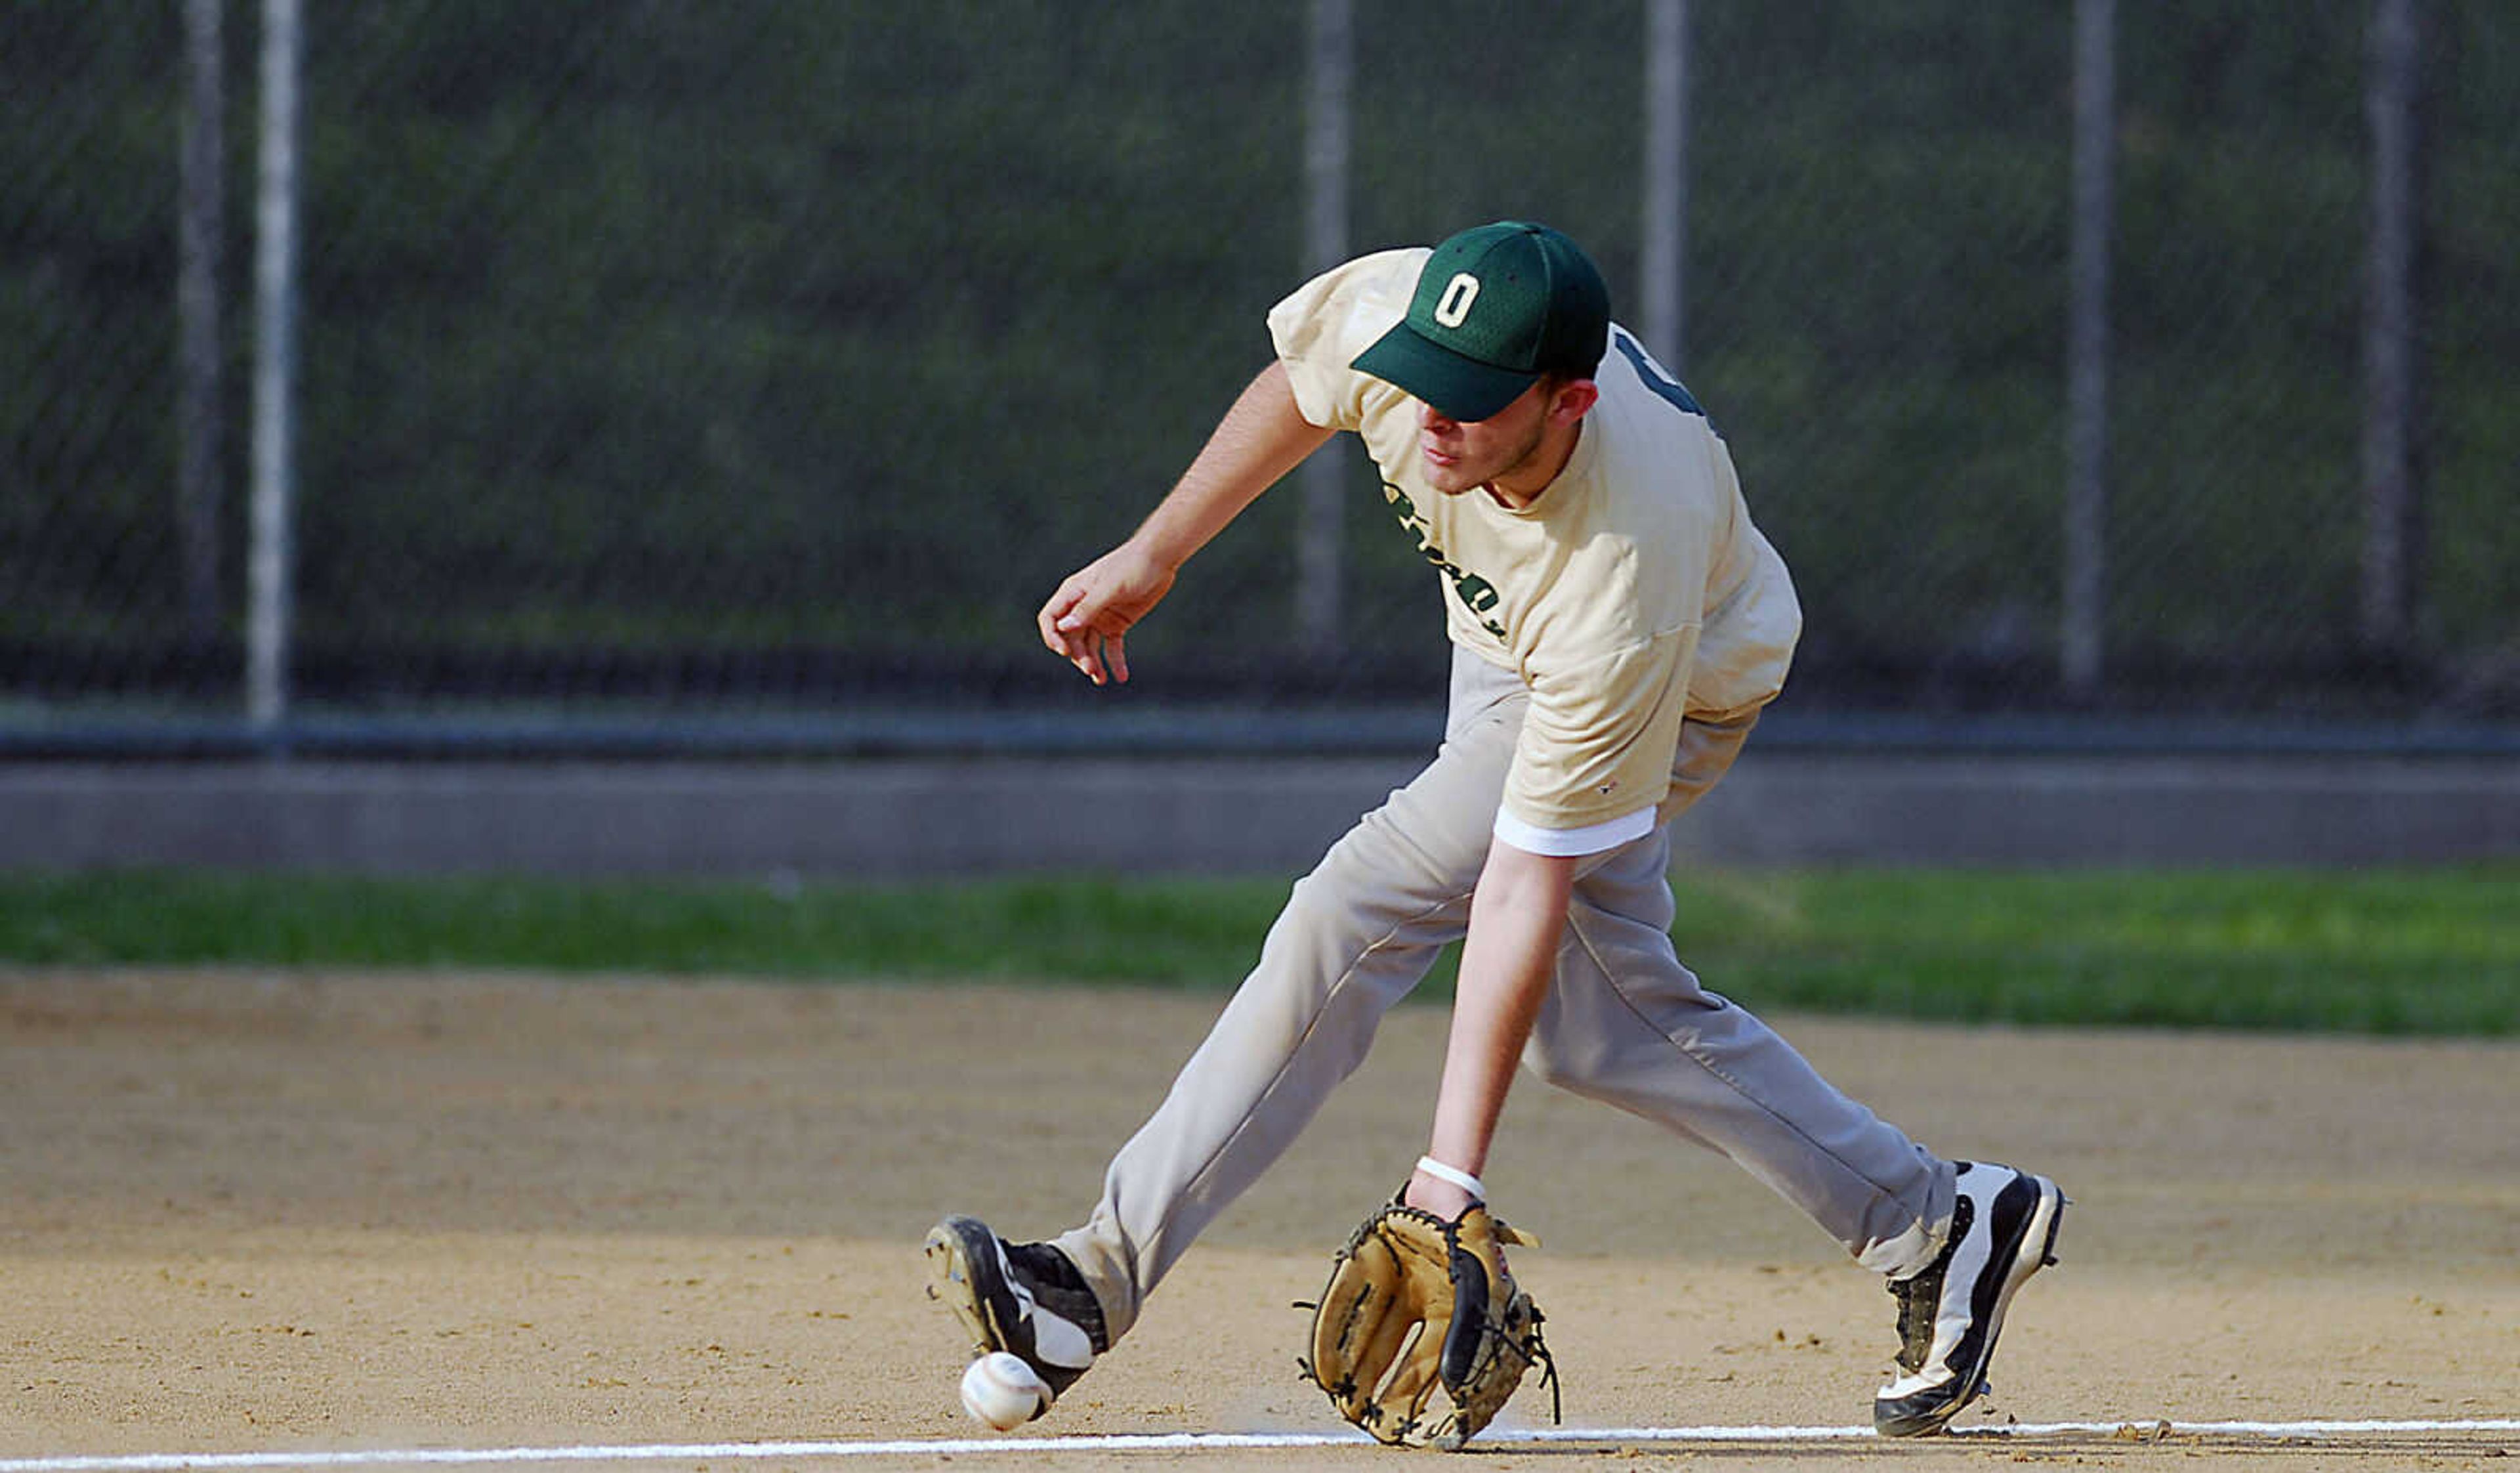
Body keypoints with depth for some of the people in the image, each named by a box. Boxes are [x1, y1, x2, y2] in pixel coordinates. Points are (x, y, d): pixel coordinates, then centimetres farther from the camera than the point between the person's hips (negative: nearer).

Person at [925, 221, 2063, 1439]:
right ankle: (1932, 1223, 21)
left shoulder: (1621, 588, -45)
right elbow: (1301, 388, -6)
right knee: (1599, 1016, 11)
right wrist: (1154, 554, 0)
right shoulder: (1393, 310, -34)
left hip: (1675, 690, -7)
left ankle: (1108, 1271, -19)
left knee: (1362, 912, -22)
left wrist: (1449, 1176, -39)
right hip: (1501, 639, 7)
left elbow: (1525, 888, -41)